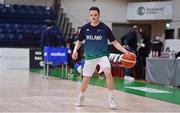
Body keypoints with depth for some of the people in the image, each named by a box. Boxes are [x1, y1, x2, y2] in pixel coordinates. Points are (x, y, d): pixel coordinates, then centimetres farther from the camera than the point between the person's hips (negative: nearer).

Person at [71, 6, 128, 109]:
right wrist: (75, 50, -7)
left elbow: (114, 42, -4)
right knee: (85, 80, 6)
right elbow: (79, 41, 11)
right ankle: (81, 97, 36)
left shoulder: (104, 28, -9)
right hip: (90, 57, 2)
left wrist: (125, 51, -15)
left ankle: (111, 98, -14)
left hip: (102, 55, -2)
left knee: (108, 73, -27)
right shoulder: (85, 28, -3)